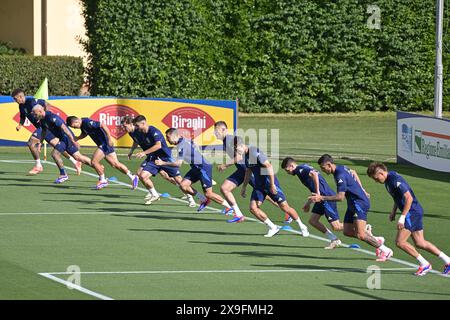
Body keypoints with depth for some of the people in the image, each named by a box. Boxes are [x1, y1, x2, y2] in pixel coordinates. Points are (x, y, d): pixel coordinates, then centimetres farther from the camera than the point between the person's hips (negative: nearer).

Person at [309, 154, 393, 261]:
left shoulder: (340, 175, -22)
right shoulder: (342, 168, 9)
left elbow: (340, 197, -27)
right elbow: (353, 173, 30)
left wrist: (322, 198, -25)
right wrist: (362, 191, 33)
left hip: (359, 203, -10)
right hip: (353, 204, 10)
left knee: (360, 235, -18)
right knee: (347, 231, 8)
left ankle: (385, 251, -7)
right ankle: (377, 240, 18)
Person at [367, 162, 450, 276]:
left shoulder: (395, 180, -22)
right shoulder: (388, 180, 9)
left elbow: (409, 198, -26)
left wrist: (402, 218, -25)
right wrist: (393, 211, 20)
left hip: (412, 212, -10)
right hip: (415, 212, 10)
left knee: (400, 242, -10)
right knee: (420, 243, 13)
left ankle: (424, 264, -1)